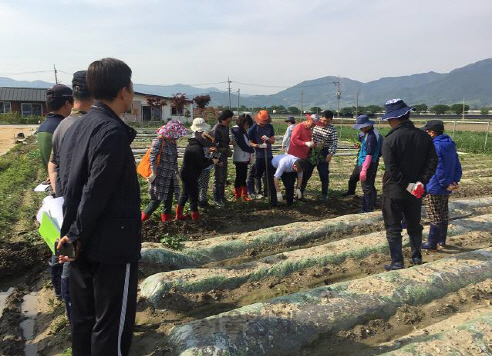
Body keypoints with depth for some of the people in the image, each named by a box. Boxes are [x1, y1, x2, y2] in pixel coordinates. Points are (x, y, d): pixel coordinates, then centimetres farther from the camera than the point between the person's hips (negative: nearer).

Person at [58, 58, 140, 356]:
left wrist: (72, 232, 14)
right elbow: (97, 193, -22)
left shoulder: (76, 128, 8)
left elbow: (69, 184, 11)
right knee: (112, 324, 5)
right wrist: (77, 236, -12)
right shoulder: (113, 132, -19)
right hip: (112, 243, -9)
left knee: (83, 316, 20)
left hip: (83, 243, 9)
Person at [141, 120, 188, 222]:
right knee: (156, 199, -4)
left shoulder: (173, 143, 11)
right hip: (159, 175, -8)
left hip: (170, 176, 8)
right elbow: (152, 157, -18)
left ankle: (166, 215, 27)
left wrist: (176, 172, 20)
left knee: (169, 197, 13)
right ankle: (144, 216, 12)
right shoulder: (159, 141, -14)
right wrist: (154, 173, -20)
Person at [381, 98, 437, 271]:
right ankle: (416, 257, 32)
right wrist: (420, 182, -9)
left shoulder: (389, 140, -17)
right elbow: (432, 162, -5)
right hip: (416, 192, 5)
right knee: (414, 225, 20)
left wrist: (407, 185, -15)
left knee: (393, 228, 6)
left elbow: (391, 169, -22)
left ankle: (397, 262, 11)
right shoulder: (424, 136, -1)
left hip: (394, 192, -5)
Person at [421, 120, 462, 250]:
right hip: (446, 189, 9)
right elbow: (457, 165, 9)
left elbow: (438, 169, -22)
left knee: (435, 217, 1)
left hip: (434, 188, -8)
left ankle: (432, 244, 12)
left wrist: (446, 184, -14)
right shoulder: (450, 144, 8)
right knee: (444, 214, 17)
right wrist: (455, 181, 3)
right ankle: (442, 241, 29)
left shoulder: (434, 146, -20)